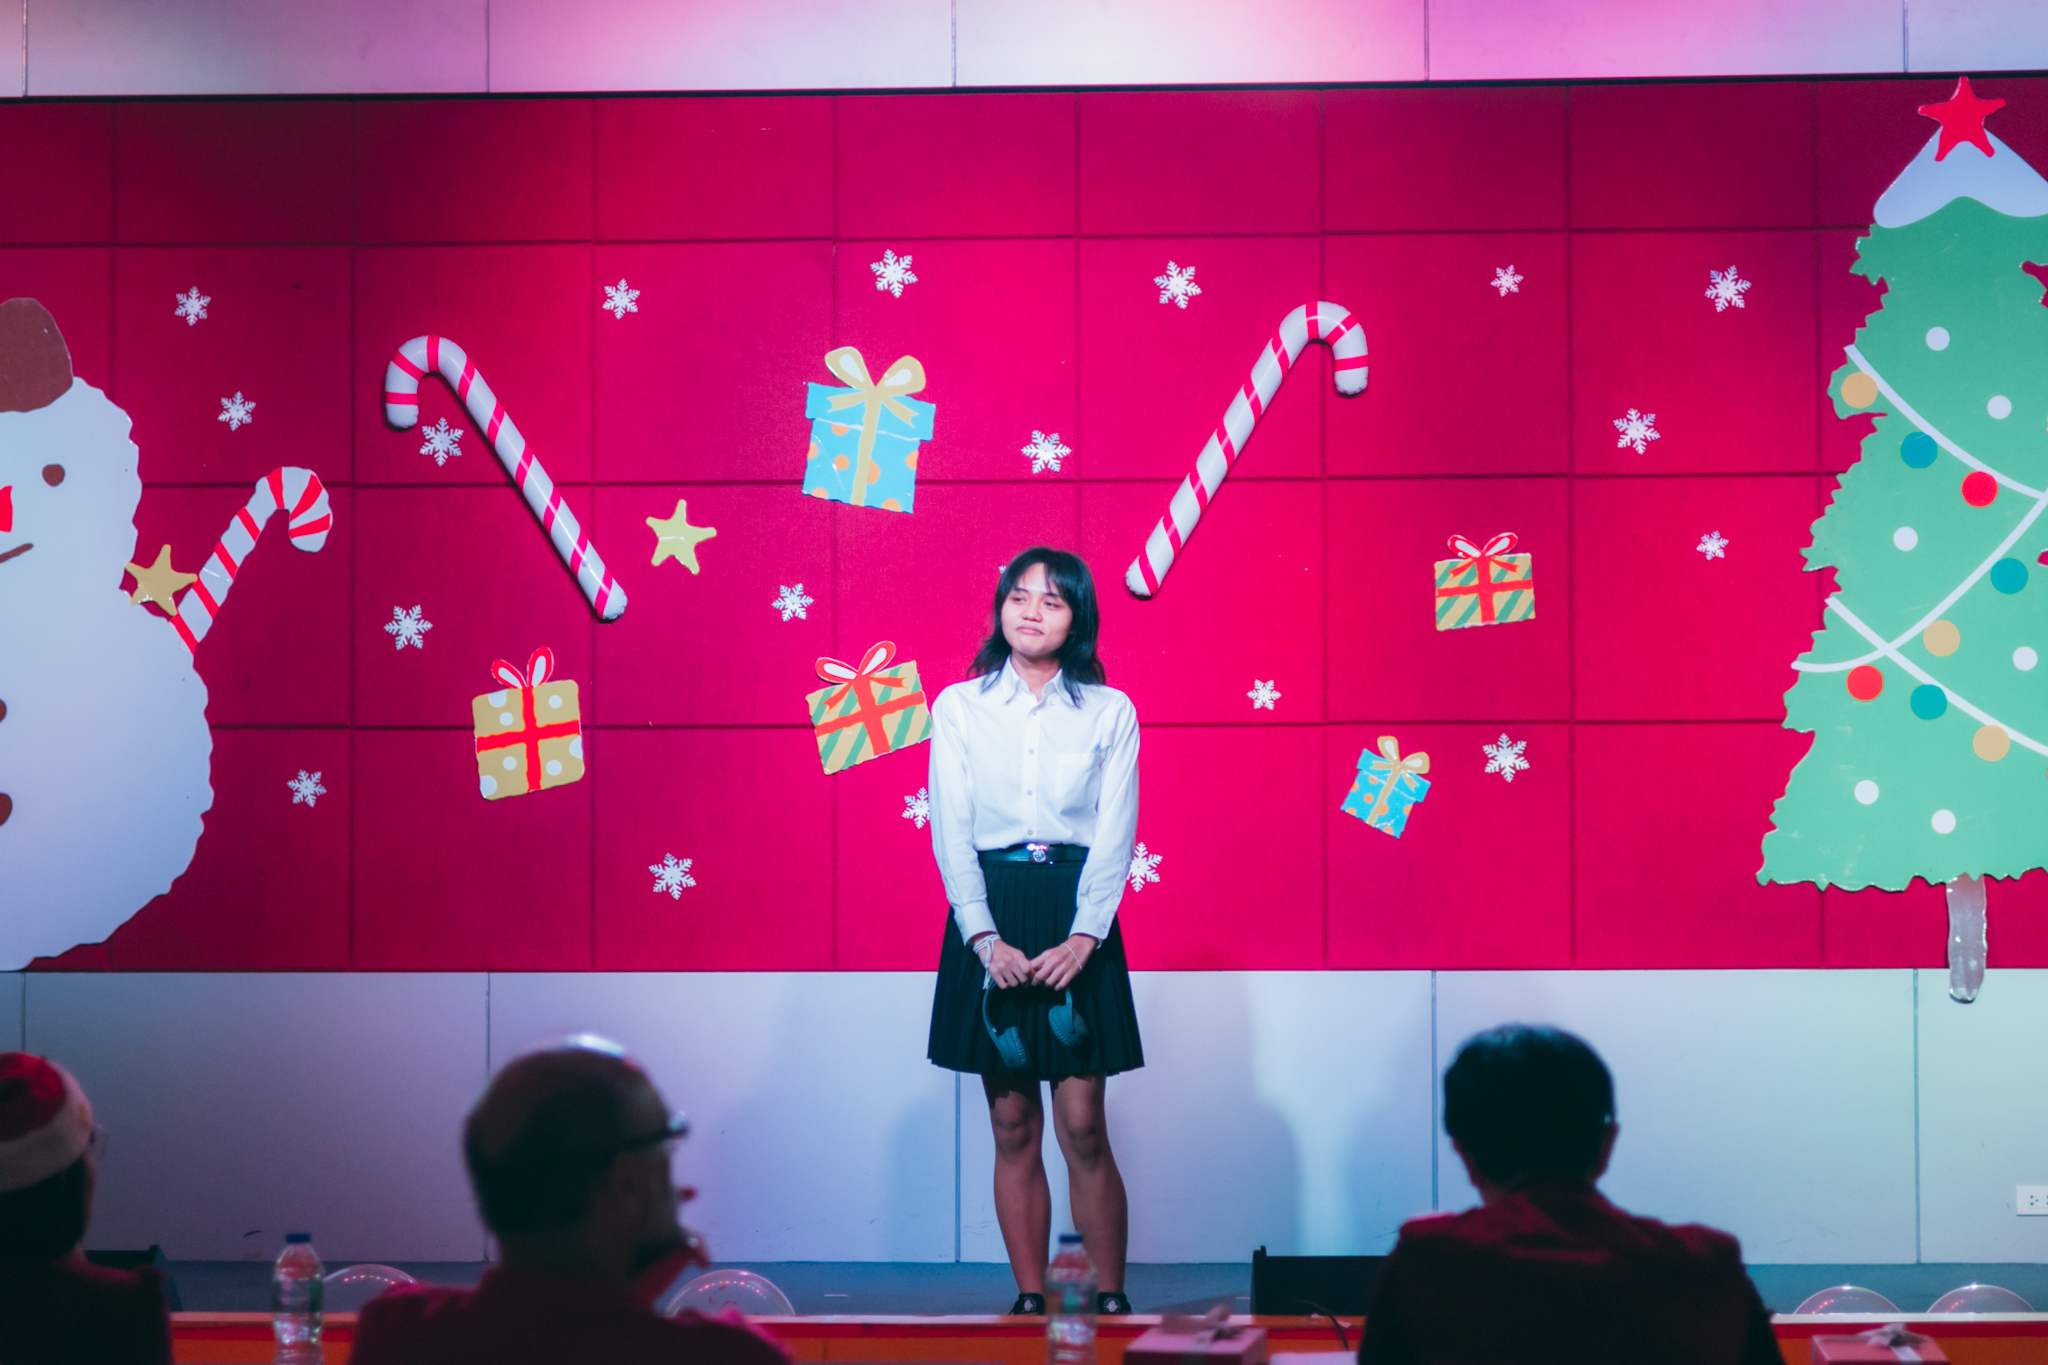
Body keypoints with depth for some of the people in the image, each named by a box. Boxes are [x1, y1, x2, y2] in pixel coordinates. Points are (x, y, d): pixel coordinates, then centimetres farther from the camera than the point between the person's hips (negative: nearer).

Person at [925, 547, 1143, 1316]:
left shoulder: (1110, 711, 4)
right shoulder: (959, 707, 5)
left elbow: (1115, 835, 0)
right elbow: (950, 831, 0)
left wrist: (1082, 939, -13)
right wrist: (985, 937, -12)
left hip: (1076, 919, -1)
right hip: (987, 917, 1)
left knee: (1082, 1127, -5)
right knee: (1012, 1127, 3)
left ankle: (1110, 1299, 5)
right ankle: (1029, 1299, 10)